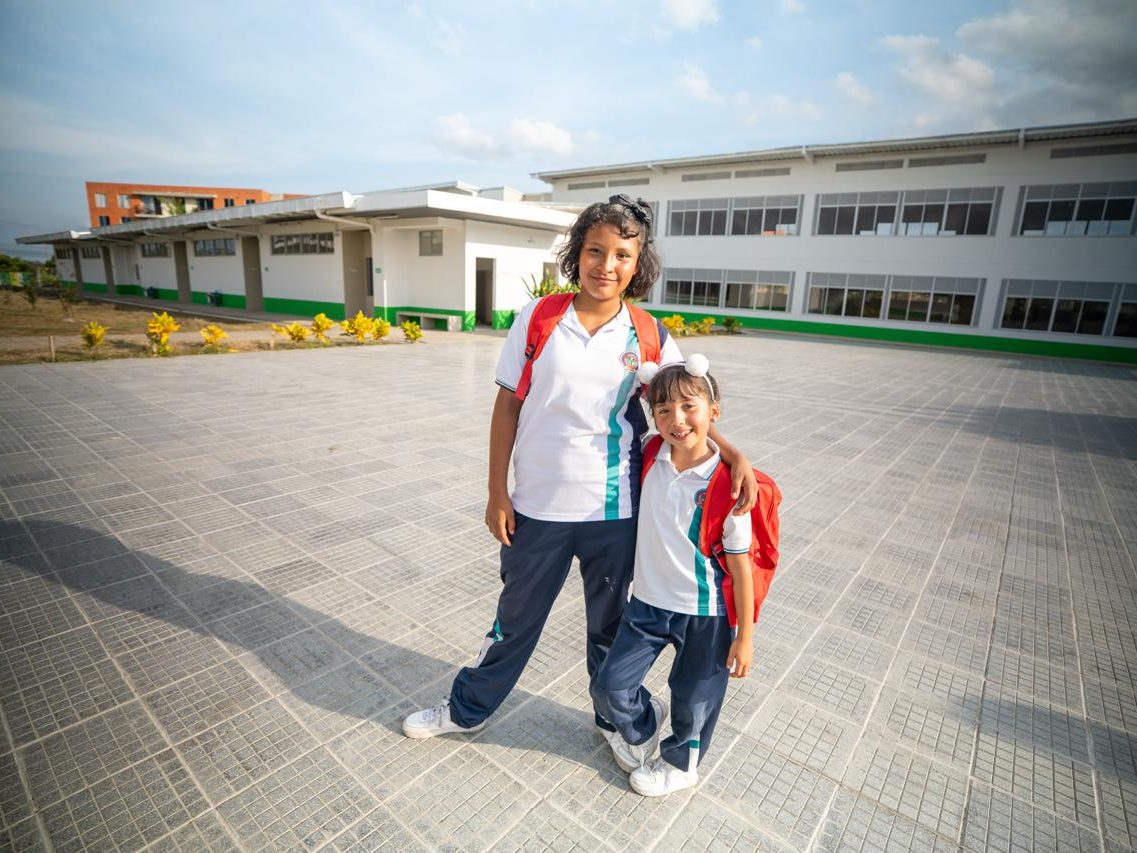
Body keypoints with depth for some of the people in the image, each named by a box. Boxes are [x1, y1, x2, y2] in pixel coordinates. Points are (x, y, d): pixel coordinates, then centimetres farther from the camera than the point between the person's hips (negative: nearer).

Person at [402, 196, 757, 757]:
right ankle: (467, 709, 46)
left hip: (613, 511, 0)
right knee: (516, 616, 19)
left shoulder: (649, 339, -6)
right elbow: (507, 405, -3)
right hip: (536, 506, 0)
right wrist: (497, 492, -3)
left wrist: (733, 454, -16)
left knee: (609, 623, 21)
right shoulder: (537, 320, -7)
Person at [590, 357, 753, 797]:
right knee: (609, 686, 7)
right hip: (649, 601, 4)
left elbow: (741, 565, -13)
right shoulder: (651, 459, -9)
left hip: (705, 615, -3)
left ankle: (681, 763, 50)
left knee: (692, 698, 18)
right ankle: (642, 728, 42)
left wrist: (745, 636, -9)